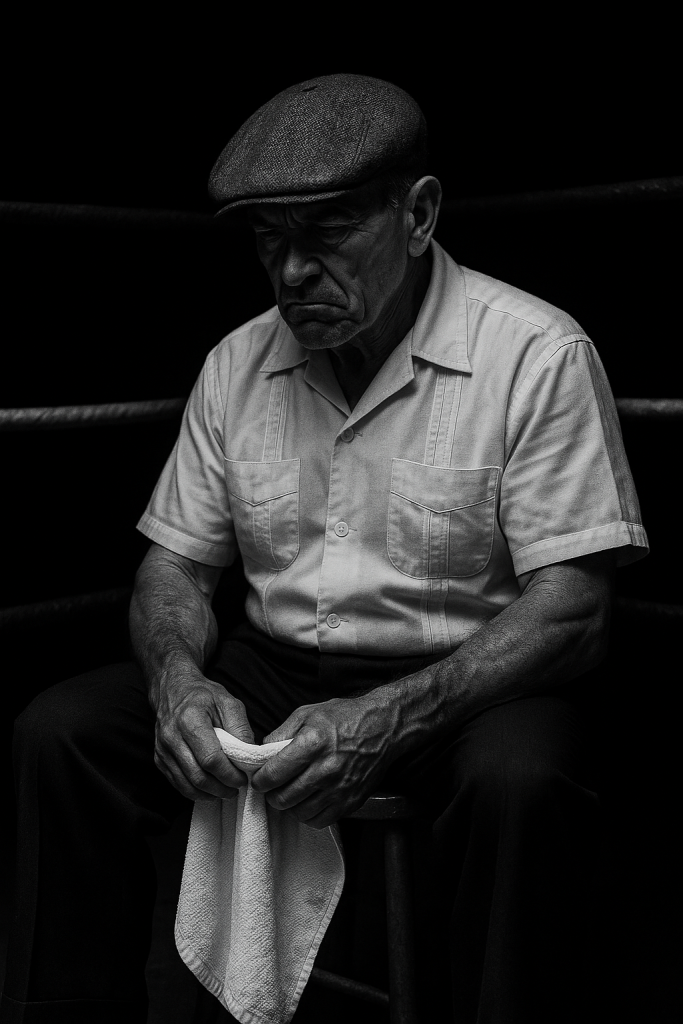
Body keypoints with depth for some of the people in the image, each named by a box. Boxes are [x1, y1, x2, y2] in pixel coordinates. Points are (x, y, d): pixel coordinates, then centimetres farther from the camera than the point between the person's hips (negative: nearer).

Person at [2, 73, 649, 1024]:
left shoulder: (538, 355, -11)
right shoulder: (237, 364, 5)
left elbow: (572, 608, -15)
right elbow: (176, 563, 9)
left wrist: (390, 719, -27)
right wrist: (180, 678, -14)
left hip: (462, 683, -4)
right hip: (272, 668, 5)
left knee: (521, 783, -37)